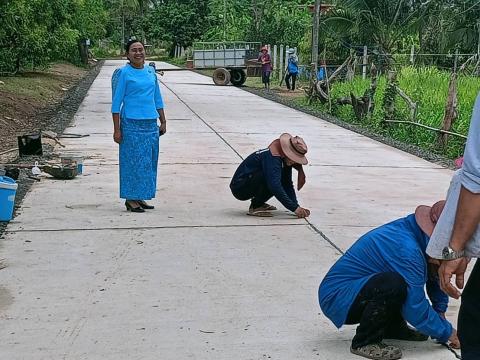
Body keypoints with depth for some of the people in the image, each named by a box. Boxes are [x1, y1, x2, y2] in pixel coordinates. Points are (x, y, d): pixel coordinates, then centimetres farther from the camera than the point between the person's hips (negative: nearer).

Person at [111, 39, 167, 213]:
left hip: (151, 123, 6)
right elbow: (116, 102, -5)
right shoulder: (123, 73, -5)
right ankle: (130, 199, 7)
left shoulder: (151, 71, 11)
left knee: (149, 161, 9)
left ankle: (140, 197, 19)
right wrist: (117, 129, -9)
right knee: (132, 160, -2)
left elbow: (157, 99, 18)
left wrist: (163, 121, 15)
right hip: (131, 123, -6)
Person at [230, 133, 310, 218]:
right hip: (239, 187, -9)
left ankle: (259, 203, 7)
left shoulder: (286, 160, 1)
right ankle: (255, 207, -14)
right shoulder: (272, 157, -27)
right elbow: (275, 186, -35)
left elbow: (288, 185, 7)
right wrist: (295, 208, -33)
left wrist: (297, 207, -6)